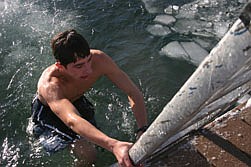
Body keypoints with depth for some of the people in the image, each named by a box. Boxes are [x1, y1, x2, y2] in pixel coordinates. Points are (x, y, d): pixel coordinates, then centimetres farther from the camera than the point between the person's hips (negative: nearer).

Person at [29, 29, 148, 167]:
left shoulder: (99, 60, -33)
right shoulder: (49, 85, -44)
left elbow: (133, 92, -30)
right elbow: (72, 121, -60)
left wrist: (143, 130, -44)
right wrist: (113, 145, -74)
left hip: (77, 101, 5)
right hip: (47, 111, -4)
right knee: (88, 156, -14)